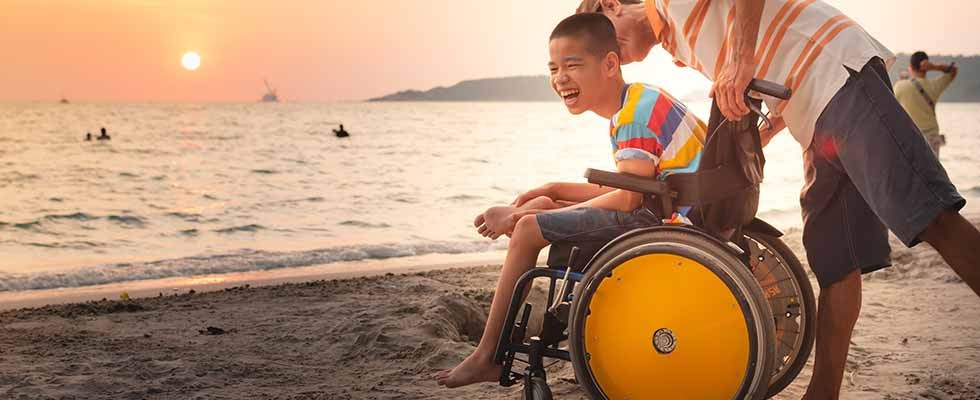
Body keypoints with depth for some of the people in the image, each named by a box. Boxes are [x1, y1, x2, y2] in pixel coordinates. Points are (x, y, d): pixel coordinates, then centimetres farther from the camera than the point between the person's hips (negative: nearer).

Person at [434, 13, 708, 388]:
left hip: (670, 221, -11)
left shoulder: (636, 110, -16)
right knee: (540, 208, 17)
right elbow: (626, 191, 18)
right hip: (662, 212, 11)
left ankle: (486, 357, 0)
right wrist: (554, 191, 9)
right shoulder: (632, 105, 16)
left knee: (528, 229, -10)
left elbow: (625, 199, -22)